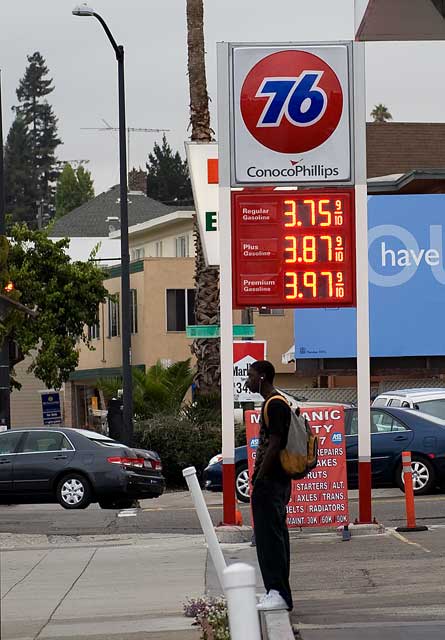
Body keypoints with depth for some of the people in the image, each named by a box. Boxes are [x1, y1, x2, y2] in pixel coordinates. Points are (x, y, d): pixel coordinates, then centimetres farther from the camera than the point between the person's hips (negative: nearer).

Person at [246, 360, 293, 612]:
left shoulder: (274, 405, -15)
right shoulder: (276, 403, 17)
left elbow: (274, 445, -20)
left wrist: (259, 478, -18)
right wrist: (259, 477, 20)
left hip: (270, 482, -11)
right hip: (279, 480, 11)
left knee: (270, 537, -11)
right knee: (275, 536, 13)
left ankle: (278, 594, -14)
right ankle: (278, 591, 17)